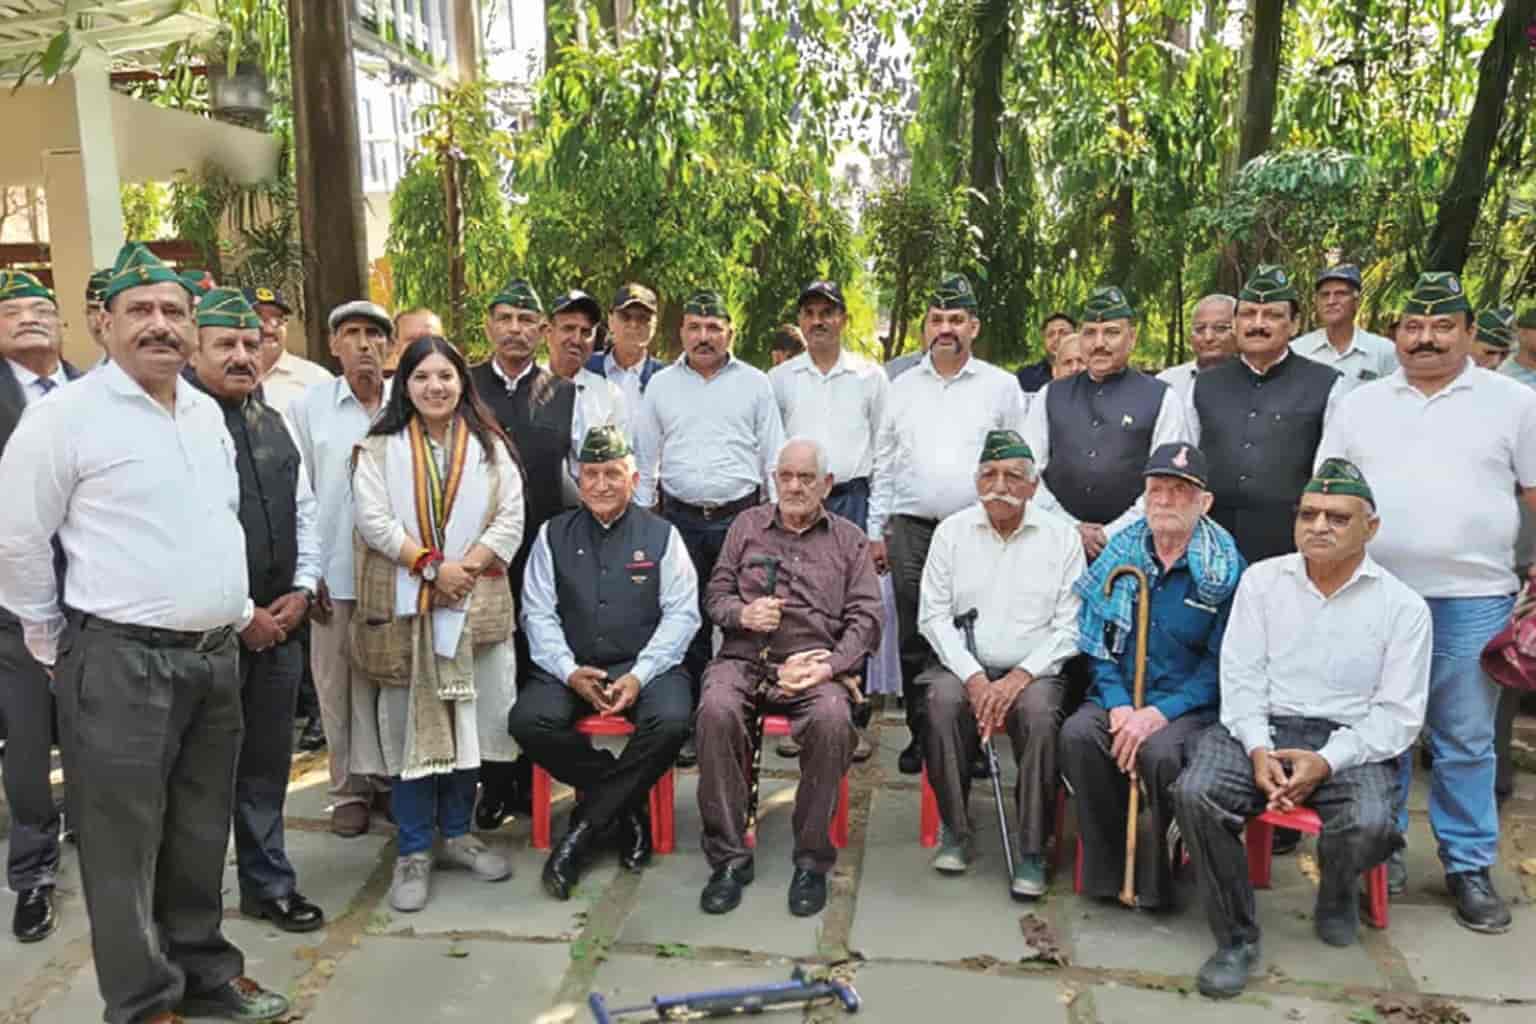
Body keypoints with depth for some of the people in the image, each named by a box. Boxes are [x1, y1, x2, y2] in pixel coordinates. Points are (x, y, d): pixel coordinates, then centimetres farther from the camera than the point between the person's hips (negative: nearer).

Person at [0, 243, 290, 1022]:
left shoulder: (207, 412, 11)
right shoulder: (66, 414, -9)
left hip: (215, 655, 6)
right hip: (120, 662, -6)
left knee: (200, 835, 17)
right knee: (124, 844, 7)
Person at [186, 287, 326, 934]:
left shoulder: (274, 424, 11)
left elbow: (303, 511, 16)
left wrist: (302, 590, 3)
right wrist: (237, 614, -13)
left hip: (280, 623, 6)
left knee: (267, 762, 17)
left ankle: (269, 884, 31)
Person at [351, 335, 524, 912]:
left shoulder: (491, 447, 9)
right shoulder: (379, 449, 4)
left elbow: (510, 519, 0)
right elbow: (373, 520, -7)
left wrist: (464, 568, -13)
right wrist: (431, 566, -16)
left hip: (477, 603, 2)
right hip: (405, 605, -2)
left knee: (468, 718, 6)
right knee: (409, 722, 1)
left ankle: (456, 834, 22)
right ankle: (413, 852, 11)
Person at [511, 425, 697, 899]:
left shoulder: (661, 535, 6)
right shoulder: (553, 535, 10)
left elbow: (681, 613, 0)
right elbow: (538, 614, 5)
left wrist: (639, 675, -14)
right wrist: (570, 672, -12)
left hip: (645, 667, -1)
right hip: (570, 668, 2)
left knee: (672, 720, -32)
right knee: (529, 721, -27)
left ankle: (586, 827, -12)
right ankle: (627, 807, -6)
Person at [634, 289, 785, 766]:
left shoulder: (755, 384, 6)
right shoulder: (661, 385, 10)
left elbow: (774, 458, 7)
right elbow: (645, 459, 12)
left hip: (740, 517, -1)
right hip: (680, 520, 2)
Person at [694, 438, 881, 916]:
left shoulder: (849, 539, 15)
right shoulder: (748, 525, 19)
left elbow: (865, 617, 6)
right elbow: (715, 595, 16)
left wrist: (830, 666, -11)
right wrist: (742, 613, -8)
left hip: (815, 665, -1)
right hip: (744, 659, 1)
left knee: (832, 719, -34)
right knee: (716, 711, -32)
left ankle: (812, 860, -16)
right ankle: (729, 856, -19)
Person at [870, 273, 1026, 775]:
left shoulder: (1001, 386, 5)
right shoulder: (903, 387, 12)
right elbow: (884, 462, 13)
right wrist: (877, 531, 9)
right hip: (911, 529, 2)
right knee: (914, 639, 6)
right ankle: (921, 734, 17)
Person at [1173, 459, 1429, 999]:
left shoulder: (1403, 606, 2)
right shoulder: (1261, 580, 7)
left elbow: (1398, 712, -1)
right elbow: (1241, 675, 2)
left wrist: (1328, 761, -16)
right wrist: (1258, 748, -15)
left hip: (1350, 740, -1)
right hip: (1260, 727, 1)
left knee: (1369, 825, -31)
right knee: (1194, 793, -27)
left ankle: (1337, 892, 10)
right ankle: (1237, 938, -8)